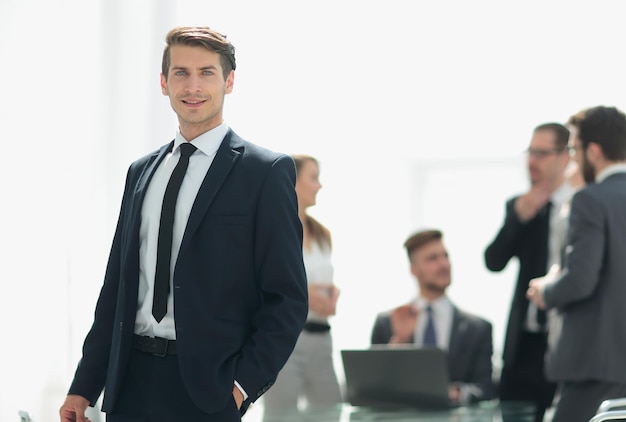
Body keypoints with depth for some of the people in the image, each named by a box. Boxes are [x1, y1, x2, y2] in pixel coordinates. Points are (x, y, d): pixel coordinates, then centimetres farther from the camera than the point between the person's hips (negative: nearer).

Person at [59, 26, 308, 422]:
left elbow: (288, 299, -6)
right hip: (131, 382, 5)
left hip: (207, 389, -5)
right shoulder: (141, 172, 15)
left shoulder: (267, 171, -3)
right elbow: (115, 286, 15)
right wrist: (84, 388, 9)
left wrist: (241, 385, -14)